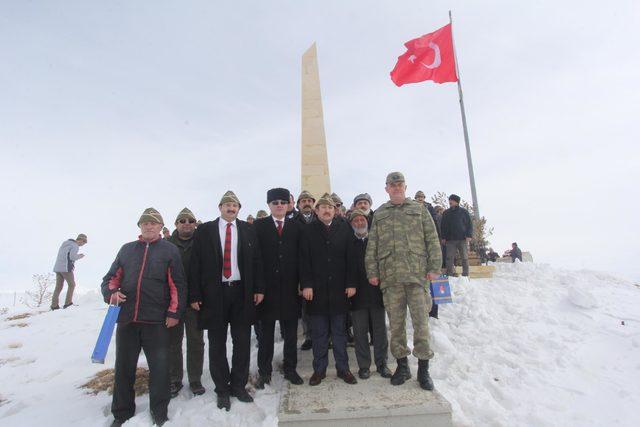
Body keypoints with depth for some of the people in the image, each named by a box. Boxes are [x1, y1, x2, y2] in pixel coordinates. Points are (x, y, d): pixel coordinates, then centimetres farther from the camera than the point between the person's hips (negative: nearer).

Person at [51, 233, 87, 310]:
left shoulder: (65, 243, 18)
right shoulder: (75, 246, -9)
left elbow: (63, 255, 18)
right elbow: (72, 257, -21)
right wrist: (80, 256, -2)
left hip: (57, 267, 8)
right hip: (66, 268, -8)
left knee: (58, 287, 8)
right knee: (72, 285, 5)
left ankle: (54, 305, 5)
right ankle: (68, 303, 2)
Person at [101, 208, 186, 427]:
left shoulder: (170, 250, 2)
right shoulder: (127, 249, 13)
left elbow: (177, 284, -2)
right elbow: (111, 277, 17)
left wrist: (174, 313, -7)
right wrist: (111, 292, -5)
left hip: (156, 321, -3)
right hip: (126, 318, 4)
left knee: (159, 367, 3)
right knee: (124, 367, 14)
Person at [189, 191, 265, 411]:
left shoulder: (248, 230, 5)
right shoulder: (204, 230, 0)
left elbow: (256, 260, 5)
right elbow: (195, 264, -1)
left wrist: (258, 289, -1)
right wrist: (195, 295, -6)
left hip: (242, 292, 2)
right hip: (214, 292, -1)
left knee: (242, 341, 11)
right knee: (217, 343, 11)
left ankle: (239, 385, 30)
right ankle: (222, 389, 28)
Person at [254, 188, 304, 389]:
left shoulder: (296, 226, 5)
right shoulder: (259, 225, 1)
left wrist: (302, 282, -4)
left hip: (290, 287, 2)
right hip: (267, 287, -1)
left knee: (291, 331, 12)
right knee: (266, 331, 11)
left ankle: (290, 368, 28)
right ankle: (264, 371, 26)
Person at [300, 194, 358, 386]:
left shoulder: (344, 228, 4)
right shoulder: (308, 231, 2)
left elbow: (350, 257, 2)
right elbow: (304, 260, -2)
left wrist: (351, 283, -3)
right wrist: (306, 285, -9)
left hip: (339, 288, 1)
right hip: (317, 289, 0)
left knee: (340, 330, 11)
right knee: (319, 332, 9)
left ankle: (343, 368, 25)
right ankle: (319, 369, 23)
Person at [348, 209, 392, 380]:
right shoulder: (349, 243, 2)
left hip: (377, 293, 1)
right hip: (357, 294, -1)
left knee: (380, 329, 10)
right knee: (360, 332, 7)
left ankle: (381, 363, 25)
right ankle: (363, 365, 21)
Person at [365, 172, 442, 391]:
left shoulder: (419, 209, 11)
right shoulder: (379, 214, 14)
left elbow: (432, 239, 6)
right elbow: (372, 245, 11)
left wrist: (434, 267, -2)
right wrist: (372, 271, 3)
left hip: (417, 274, -1)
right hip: (390, 275, 1)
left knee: (421, 321, 0)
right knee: (395, 323, 7)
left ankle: (423, 368, 15)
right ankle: (402, 365, 23)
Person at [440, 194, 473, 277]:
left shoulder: (464, 211, 10)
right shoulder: (446, 213, 15)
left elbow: (470, 224, 6)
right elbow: (443, 226, 15)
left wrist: (469, 235, -6)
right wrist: (443, 237, 4)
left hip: (463, 239, -1)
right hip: (450, 239, 2)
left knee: (465, 258, -1)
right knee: (449, 258, -5)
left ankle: (465, 275, 4)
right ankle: (450, 275, -4)